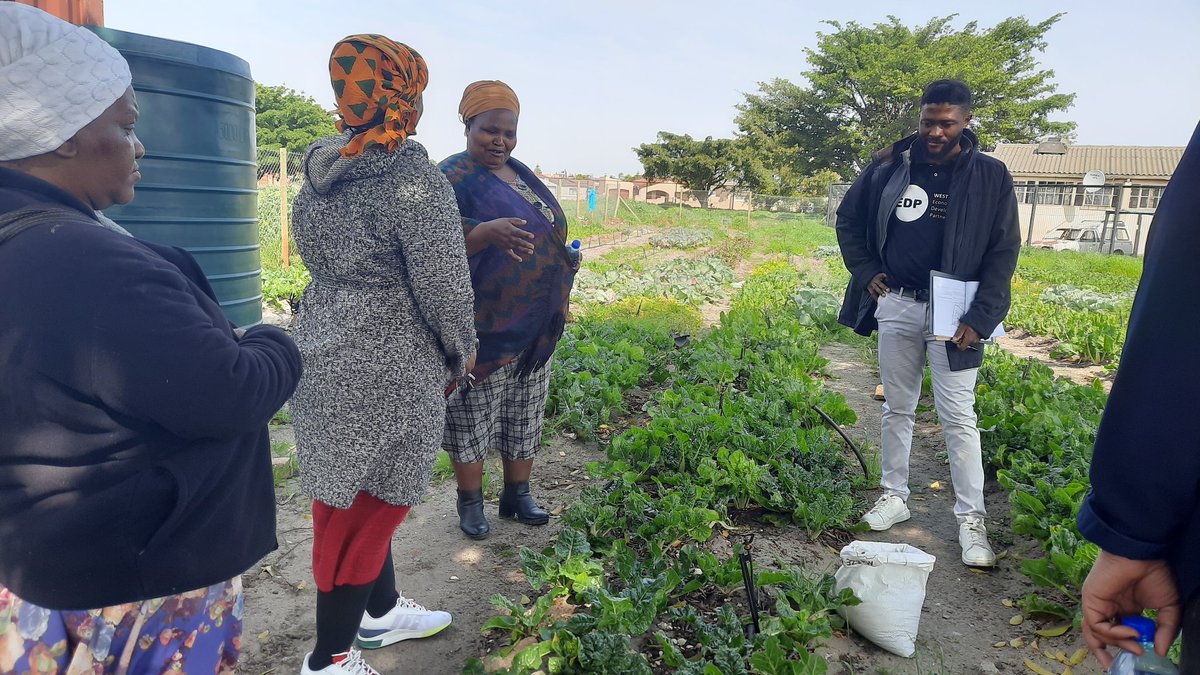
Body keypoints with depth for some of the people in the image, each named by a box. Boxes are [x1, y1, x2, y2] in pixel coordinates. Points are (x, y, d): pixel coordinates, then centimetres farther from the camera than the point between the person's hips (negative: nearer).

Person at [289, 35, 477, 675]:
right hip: (386, 364, -8)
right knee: (370, 503, 6)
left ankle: (381, 611, 40)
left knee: (351, 493, 20)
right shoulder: (413, 176, -18)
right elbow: (441, 281, -17)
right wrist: (460, 351, -2)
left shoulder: (320, 170, 6)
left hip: (325, 350, 8)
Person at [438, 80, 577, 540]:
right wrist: (488, 232, -38)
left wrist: (563, 261, 11)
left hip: (534, 325, 7)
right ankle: (470, 501, 21)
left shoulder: (522, 175, 15)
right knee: (472, 415, 4)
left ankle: (517, 493, 29)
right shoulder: (453, 177, -9)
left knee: (524, 415, 15)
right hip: (484, 327, -7)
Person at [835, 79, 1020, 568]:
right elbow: (848, 221, 15)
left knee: (958, 417, 0)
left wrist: (980, 319, -11)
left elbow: (1003, 252, -2)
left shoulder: (989, 176, -3)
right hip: (896, 304, 3)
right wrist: (865, 272, 3)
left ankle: (971, 519, 12)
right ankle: (894, 495, 26)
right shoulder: (890, 166, 2)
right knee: (897, 408, 12)